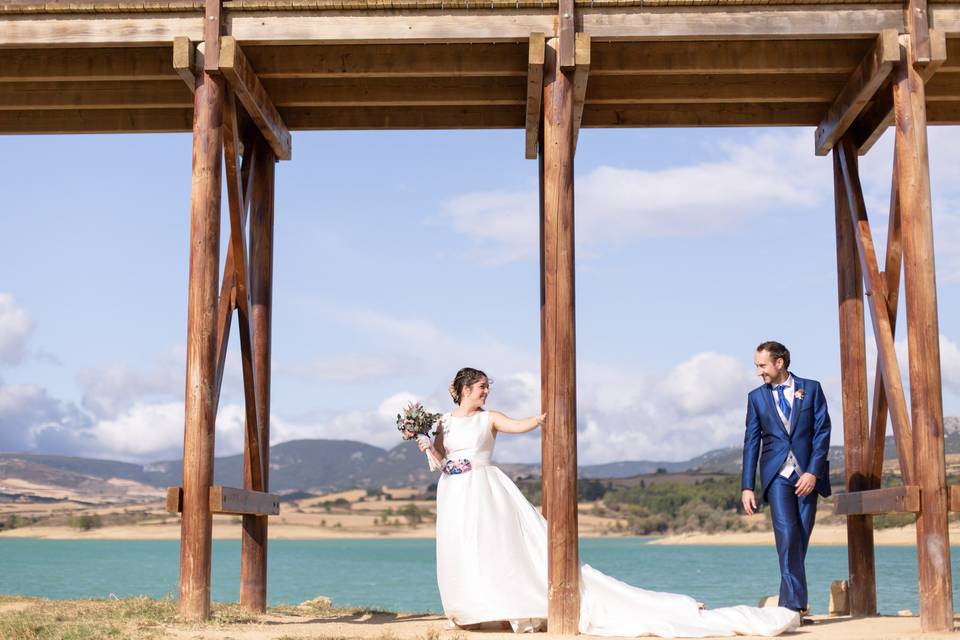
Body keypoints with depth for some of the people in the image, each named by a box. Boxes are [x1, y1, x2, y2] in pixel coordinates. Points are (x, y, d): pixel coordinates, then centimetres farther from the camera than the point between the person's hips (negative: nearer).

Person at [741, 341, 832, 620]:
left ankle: (789, 603, 13)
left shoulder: (811, 388, 6)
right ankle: (796, 603, -16)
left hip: (807, 474, 0)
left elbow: (822, 432, 1)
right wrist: (747, 486, 3)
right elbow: (751, 443, 9)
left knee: (800, 539, 2)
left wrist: (813, 472, -10)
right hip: (777, 474, 0)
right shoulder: (756, 397, 9)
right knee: (787, 534, -16)